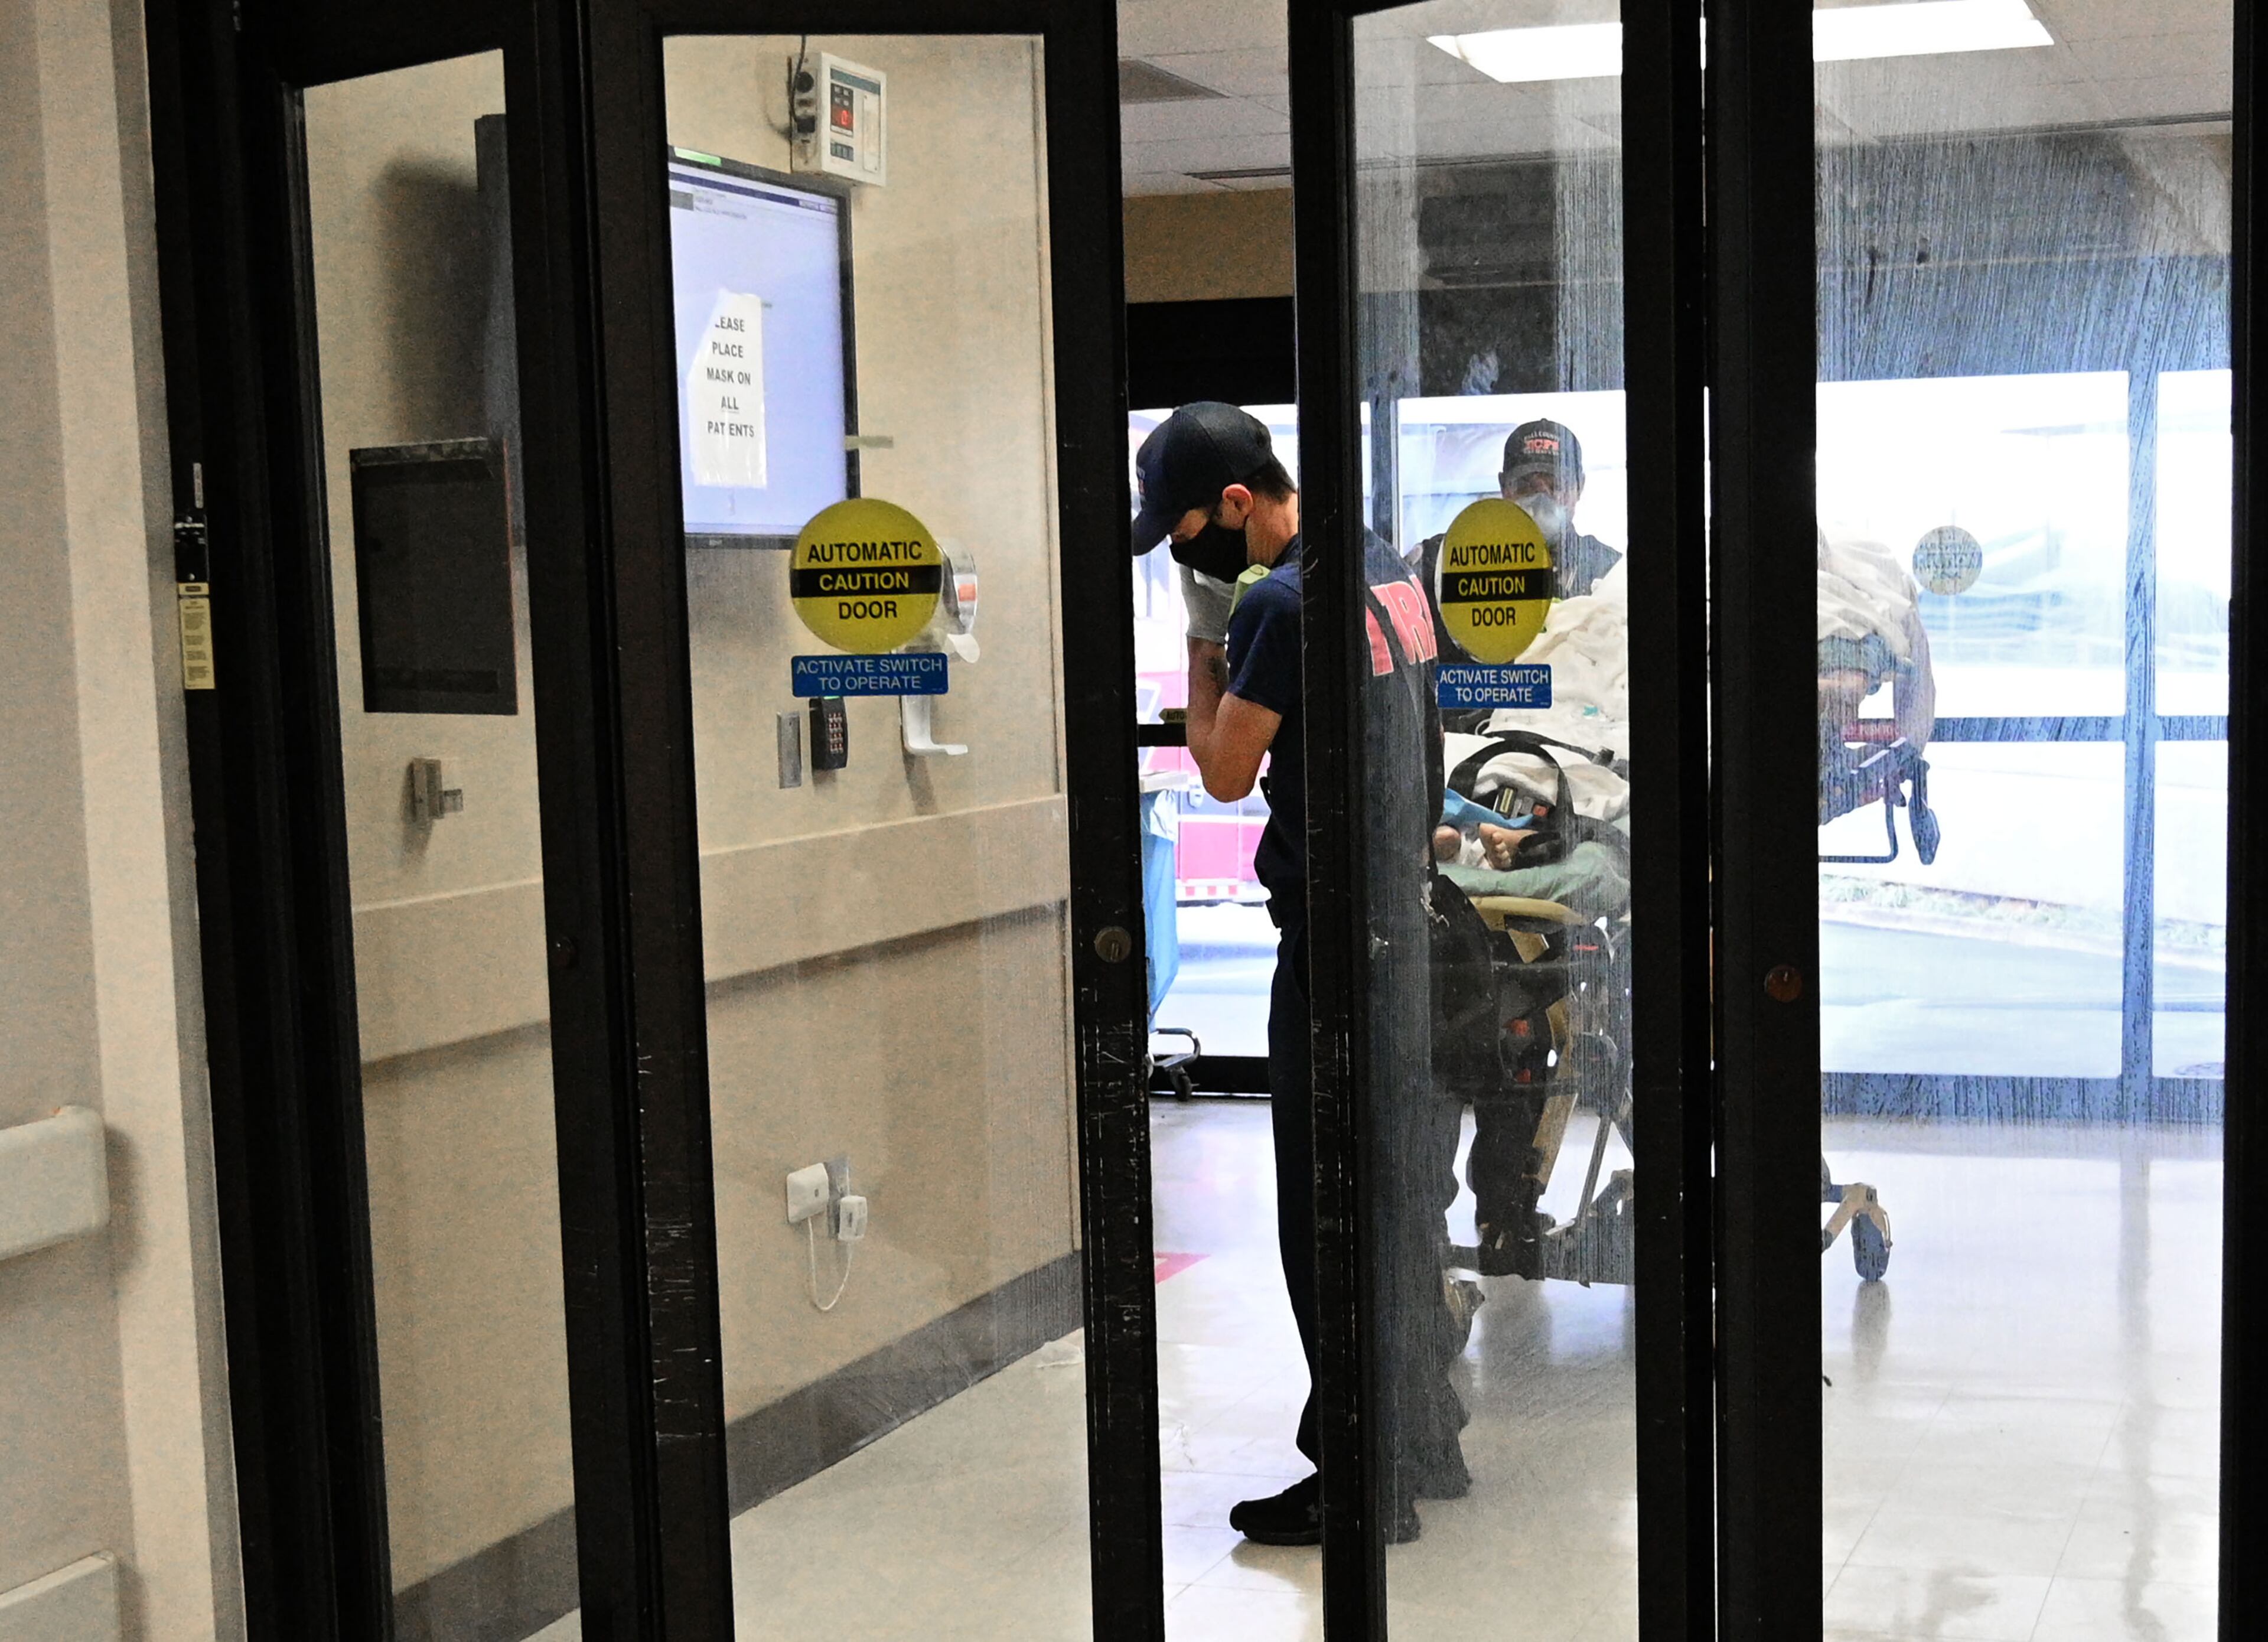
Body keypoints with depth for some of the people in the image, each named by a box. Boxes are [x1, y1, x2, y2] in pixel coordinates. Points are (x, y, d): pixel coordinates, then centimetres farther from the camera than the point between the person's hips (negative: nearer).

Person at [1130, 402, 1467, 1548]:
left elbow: (1225, 772, -11)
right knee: (1410, 1197, 18)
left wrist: (1204, 645, -1)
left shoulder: (1278, 603, -18)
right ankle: (1427, 1441, 29)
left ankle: (1361, 1483, 5)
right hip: (1414, 918, 10)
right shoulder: (1388, 567, 10)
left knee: (1329, 1212, -1)